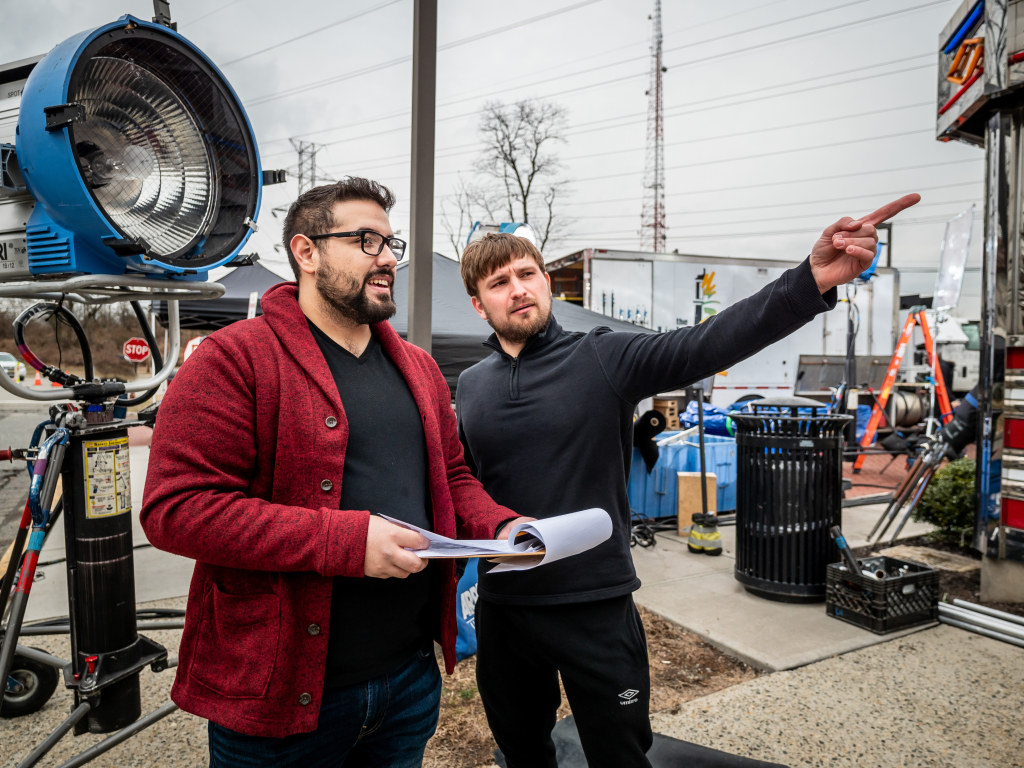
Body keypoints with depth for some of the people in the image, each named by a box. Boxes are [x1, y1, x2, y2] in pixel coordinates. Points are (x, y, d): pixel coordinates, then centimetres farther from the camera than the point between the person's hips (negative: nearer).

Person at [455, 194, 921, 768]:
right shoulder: (471, 387, 2)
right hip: (502, 608, 4)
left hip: (596, 607, -3)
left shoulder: (605, 358, -10)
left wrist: (810, 282, -36)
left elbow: (709, 343, -23)